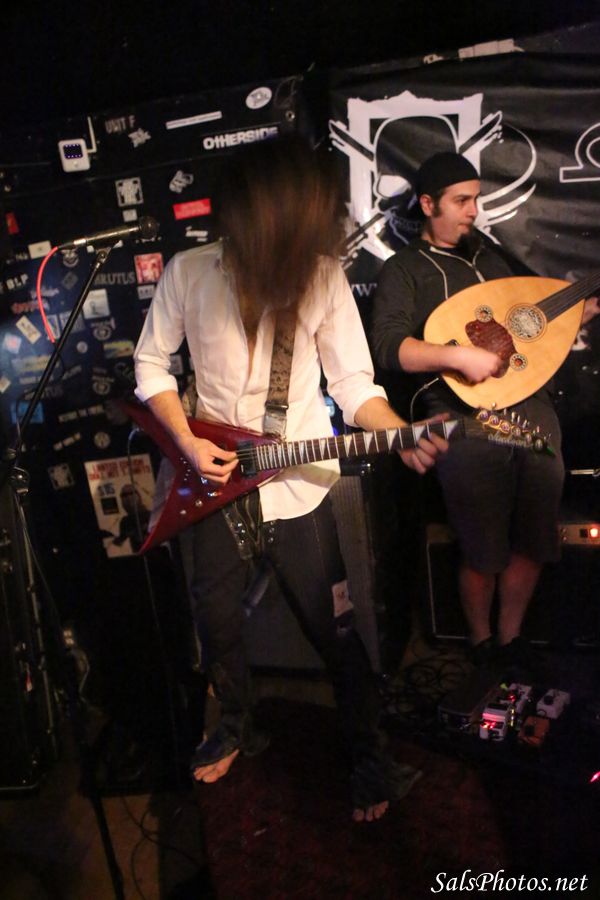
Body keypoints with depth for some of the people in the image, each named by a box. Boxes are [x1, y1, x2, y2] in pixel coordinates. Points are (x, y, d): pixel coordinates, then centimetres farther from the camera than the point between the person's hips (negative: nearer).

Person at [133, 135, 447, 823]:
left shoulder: (323, 275, -11)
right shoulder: (188, 272, -9)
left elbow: (354, 382, -8)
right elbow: (151, 363, 2)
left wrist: (403, 436, -26)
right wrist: (186, 442, -10)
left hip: (300, 483, -1)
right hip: (215, 479, 2)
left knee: (334, 631, 8)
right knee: (216, 622, 16)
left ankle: (366, 751, 35)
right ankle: (238, 725, 46)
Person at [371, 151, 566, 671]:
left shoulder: (486, 253, 23)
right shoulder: (404, 269, 4)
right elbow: (388, 348, -10)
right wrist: (459, 356, -21)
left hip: (526, 397, 6)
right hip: (464, 413, -5)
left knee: (533, 540, 3)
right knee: (485, 550, -2)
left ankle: (510, 637, 26)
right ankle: (481, 641, 25)